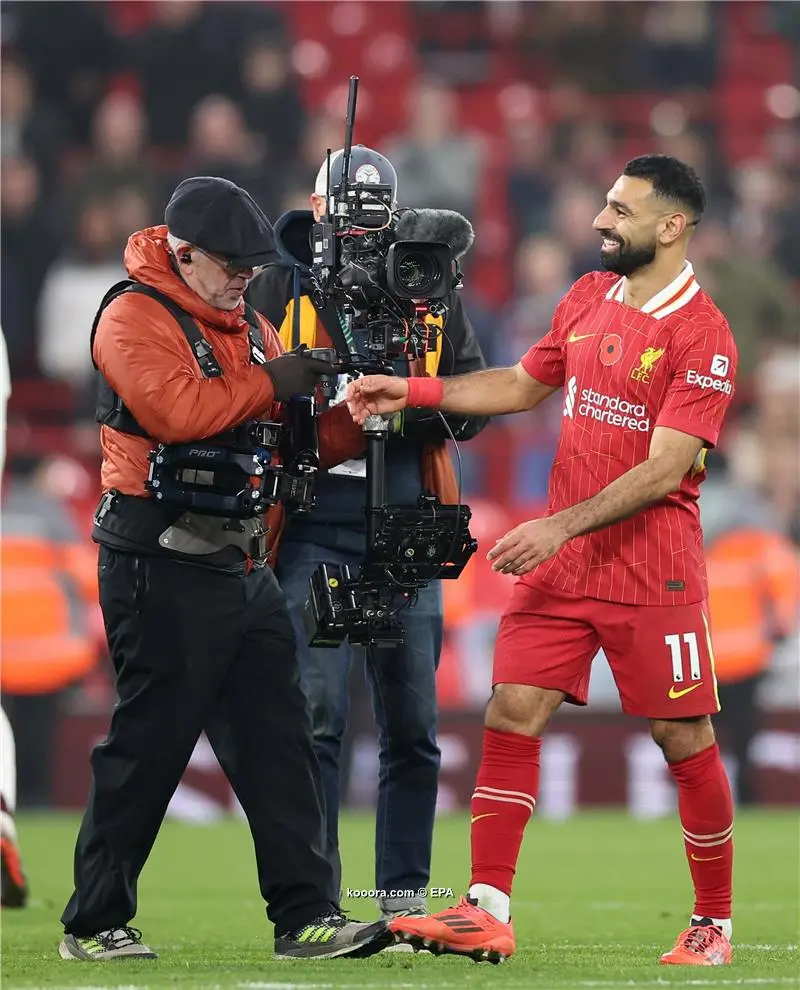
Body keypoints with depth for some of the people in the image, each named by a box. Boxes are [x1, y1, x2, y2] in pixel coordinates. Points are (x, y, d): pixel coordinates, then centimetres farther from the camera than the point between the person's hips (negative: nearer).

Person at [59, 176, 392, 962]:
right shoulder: (135, 317, -8)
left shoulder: (247, 328, 18)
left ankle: (305, 918, 7)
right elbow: (176, 409, -26)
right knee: (148, 747, -4)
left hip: (243, 567, 8)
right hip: (164, 570, -8)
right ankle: (93, 925, 6)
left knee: (277, 744, 5)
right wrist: (269, 382, -18)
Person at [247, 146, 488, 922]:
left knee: (412, 725, 6)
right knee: (314, 718, -9)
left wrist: (415, 407, -12)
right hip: (313, 528, -3)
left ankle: (404, 896, 14)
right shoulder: (274, 290, 5)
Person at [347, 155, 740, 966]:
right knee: (512, 710, -3)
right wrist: (410, 391, 14)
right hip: (561, 557, 6)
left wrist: (561, 527, -22)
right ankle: (487, 912, -3)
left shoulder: (702, 336, -13)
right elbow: (523, 385, 22)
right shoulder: (587, 299, 9)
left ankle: (714, 924, 15)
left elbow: (663, 472, -18)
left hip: (652, 566, -6)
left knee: (684, 739, 0)